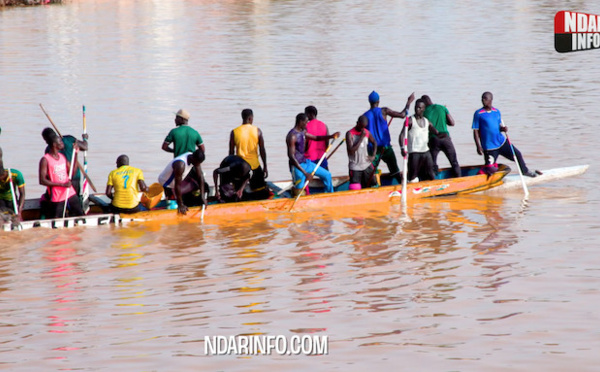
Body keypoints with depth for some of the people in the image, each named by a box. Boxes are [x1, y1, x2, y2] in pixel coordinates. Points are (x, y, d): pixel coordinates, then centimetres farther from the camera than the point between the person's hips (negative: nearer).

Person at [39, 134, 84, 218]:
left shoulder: (63, 157, 11)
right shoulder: (45, 160, -10)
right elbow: (42, 181, -15)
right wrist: (62, 184, -18)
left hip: (70, 193, 6)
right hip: (56, 198, -6)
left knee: (80, 215, 4)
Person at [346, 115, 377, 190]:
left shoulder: (367, 133, 5)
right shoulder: (350, 134, -10)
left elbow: (374, 142, 24)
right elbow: (351, 150, -20)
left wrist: (373, 156, 9)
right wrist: (361, 138, -19)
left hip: (367, 166, 5)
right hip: (355, 167, -5)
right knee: (355, 189, -10)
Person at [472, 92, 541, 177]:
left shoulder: (497, 112, 7)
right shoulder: (478, 114, -8)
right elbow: (475, 131, -7)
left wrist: (503, 128, -10)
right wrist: (478, 147, -14)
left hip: (501, 142, 5)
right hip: (489, 147, -5)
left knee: (517, 154, 10)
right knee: (490, 170, -8)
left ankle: (525, 171, 34)